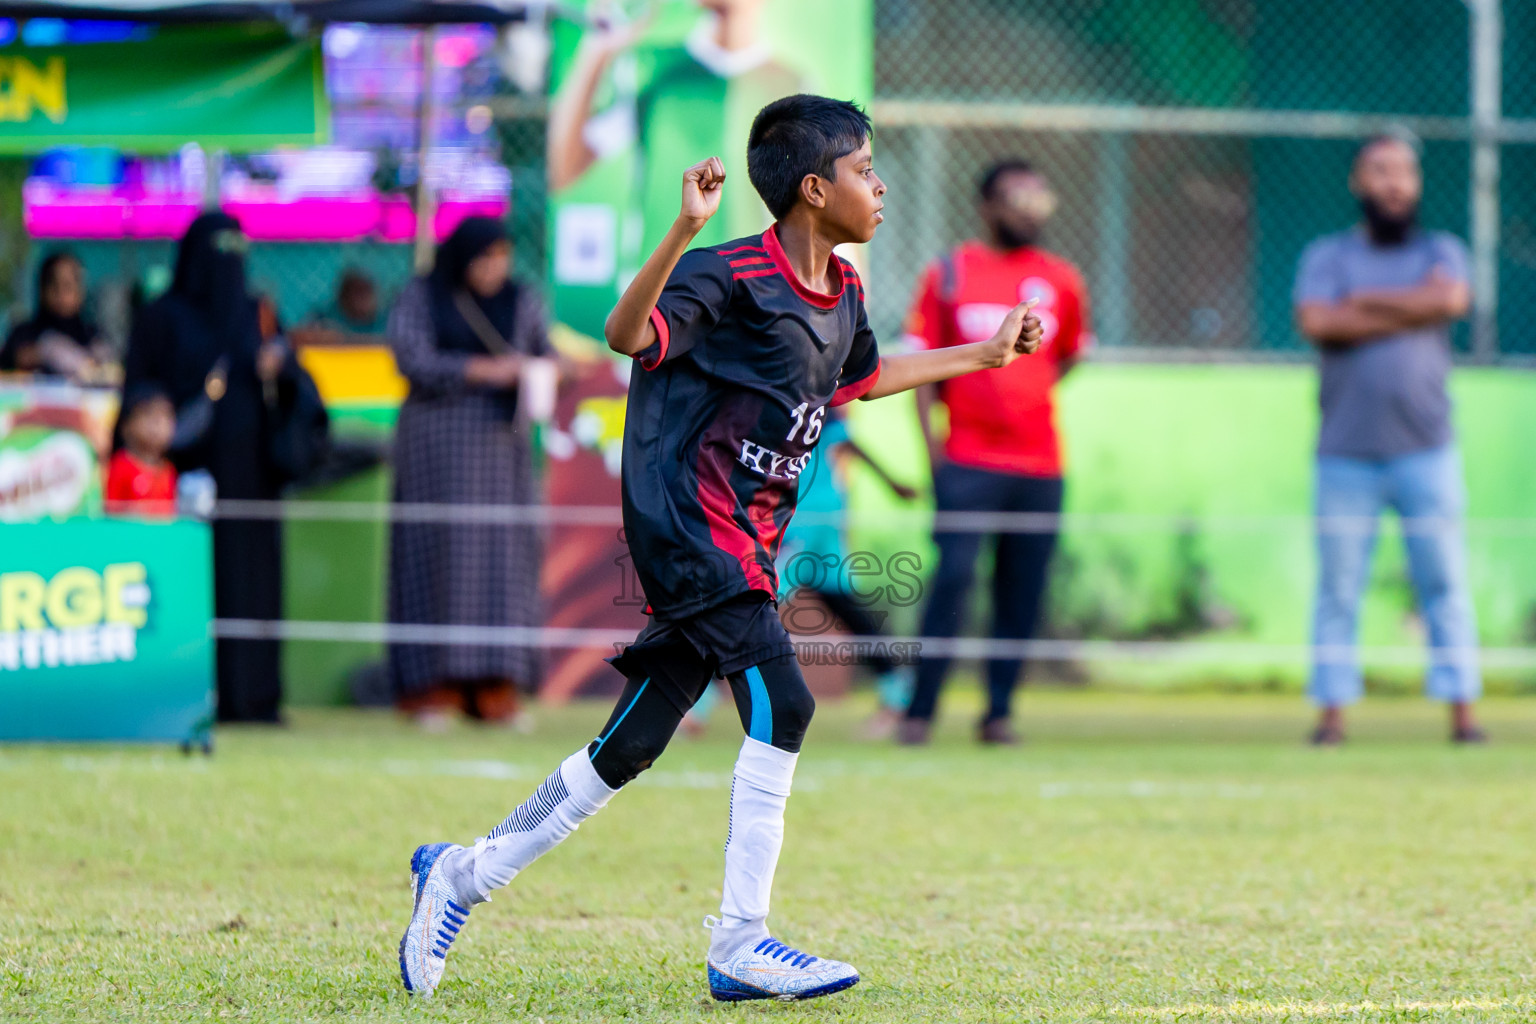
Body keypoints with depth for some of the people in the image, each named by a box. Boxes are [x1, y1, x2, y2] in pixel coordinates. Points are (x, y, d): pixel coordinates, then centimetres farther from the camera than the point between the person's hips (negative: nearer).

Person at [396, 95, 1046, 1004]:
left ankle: (465, 874, 22)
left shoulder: (844, 291, 11)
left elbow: (864, 379, 31)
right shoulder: (734, 276, -15)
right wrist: (684, 234, -42)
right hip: (685, 520, -9)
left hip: (747, 544, 9)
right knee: (781, 701, -20)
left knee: (632, 747, 9)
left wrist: (986, 356, 34)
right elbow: (630, 335, -28)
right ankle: (741, 945, -16)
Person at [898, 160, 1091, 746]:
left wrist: (1031, 392, 11)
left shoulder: (1062, 281, 10)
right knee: (954, 573, -13)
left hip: (1040, 463, 3)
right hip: (966, 461, -3)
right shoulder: (949, 274, 3)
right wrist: (929, 437, -4)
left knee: (1023, 591, 2)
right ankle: (920, 709, -6)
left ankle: (999, 710, 11)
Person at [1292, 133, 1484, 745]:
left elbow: (1451, 299, -10)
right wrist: (1410, 312, -7)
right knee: (1338, 589, -1)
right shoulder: (1327, 257, 10)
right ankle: (1331, 711, 2)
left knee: (1445, 582, -2)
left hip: (1426, 449, 0)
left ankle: (1461, 710, 0)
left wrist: (1366, 301, -4)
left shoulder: (1439, 252, 12)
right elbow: (1317, 322, -10)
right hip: (1346, 457, 0)